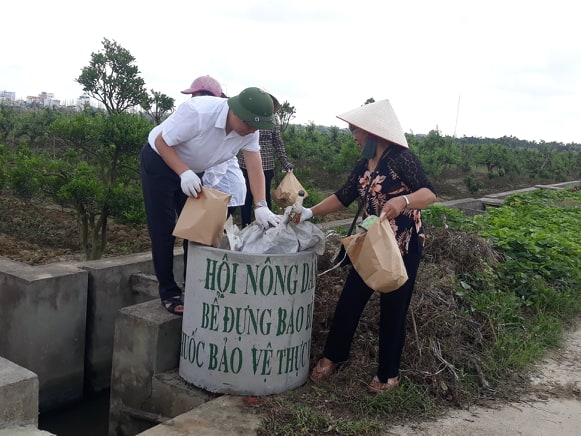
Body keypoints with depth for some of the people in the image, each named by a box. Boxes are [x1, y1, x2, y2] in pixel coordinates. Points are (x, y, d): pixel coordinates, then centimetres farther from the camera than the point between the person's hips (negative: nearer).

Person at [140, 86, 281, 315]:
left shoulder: (249, 129, -18)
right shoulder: (199, 112, -36)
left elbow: (255, 166, -20)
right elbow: (162, 142, -27)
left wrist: (261, 206, -33)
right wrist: (184, 173, -41)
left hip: (192, 171, 6)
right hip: (159, 162, -6)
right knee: (164, 231, -3)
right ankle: (168, 293, 8)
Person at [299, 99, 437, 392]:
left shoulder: (400, 158, -16)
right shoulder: (364, 165, 7)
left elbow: (429, 193, -23)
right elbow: (343, 197, 13)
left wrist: (403, 201, -43)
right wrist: (309, 213, 7)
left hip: (404, 245, -7)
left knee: (393, 308, 3)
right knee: (350, 299, 10)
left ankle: (389, 374, 20)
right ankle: (332, 356, 28)